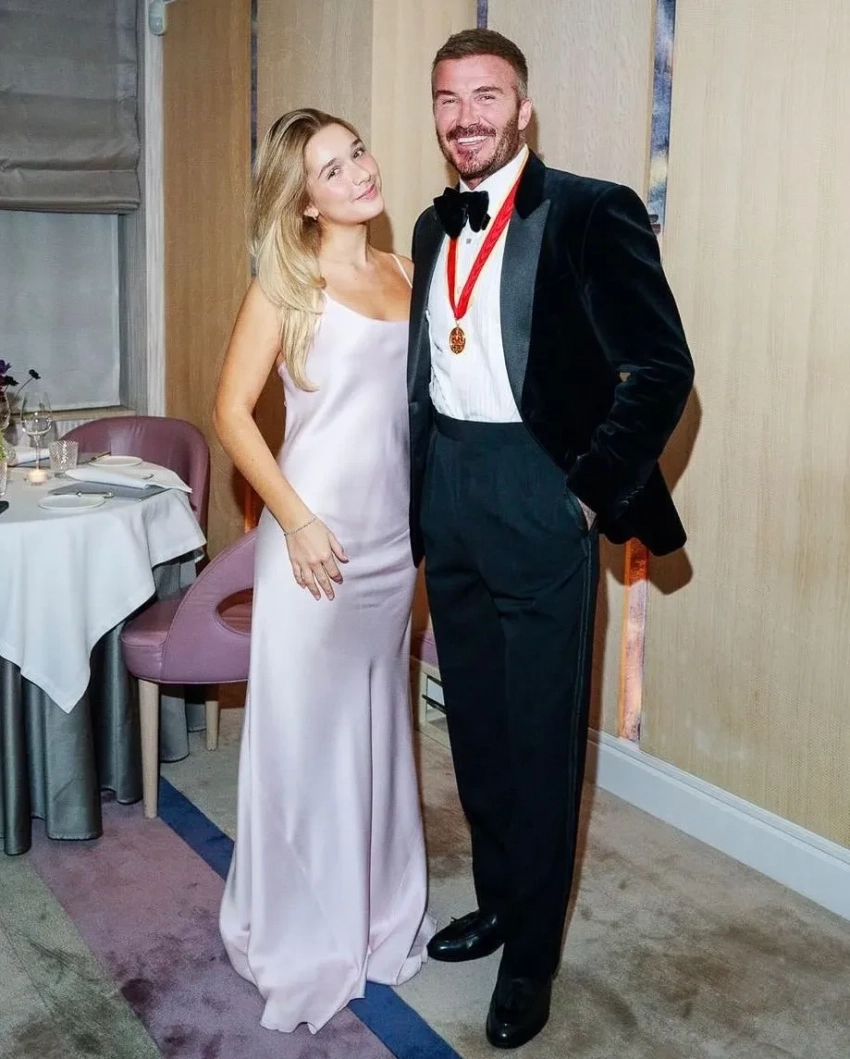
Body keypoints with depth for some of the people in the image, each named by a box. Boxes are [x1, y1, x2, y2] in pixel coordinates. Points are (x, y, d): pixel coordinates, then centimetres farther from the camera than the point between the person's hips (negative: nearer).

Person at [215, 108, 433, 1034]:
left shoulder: (403, 274, 8)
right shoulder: (286, 283, -7)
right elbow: (232, 411, -9)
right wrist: (296, 521, -15)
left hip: (395, 538, 5)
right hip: (318, 537, -5)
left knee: (379, 724, 16)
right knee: (306, 731, 4)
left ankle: (379, 911, 33)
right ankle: (299, 934, 23)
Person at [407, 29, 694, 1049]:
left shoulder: (591, 213, -10)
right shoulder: (434, 227, 12)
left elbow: (663, 368, -13)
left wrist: (592, 493, -12)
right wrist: (423, 489, 11)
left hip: (536, 499, -6)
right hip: (447, 503, 7)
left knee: (541, 737, 4)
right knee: (474, 725, 17)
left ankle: (530, 955, 21)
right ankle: (496, 899, 36)